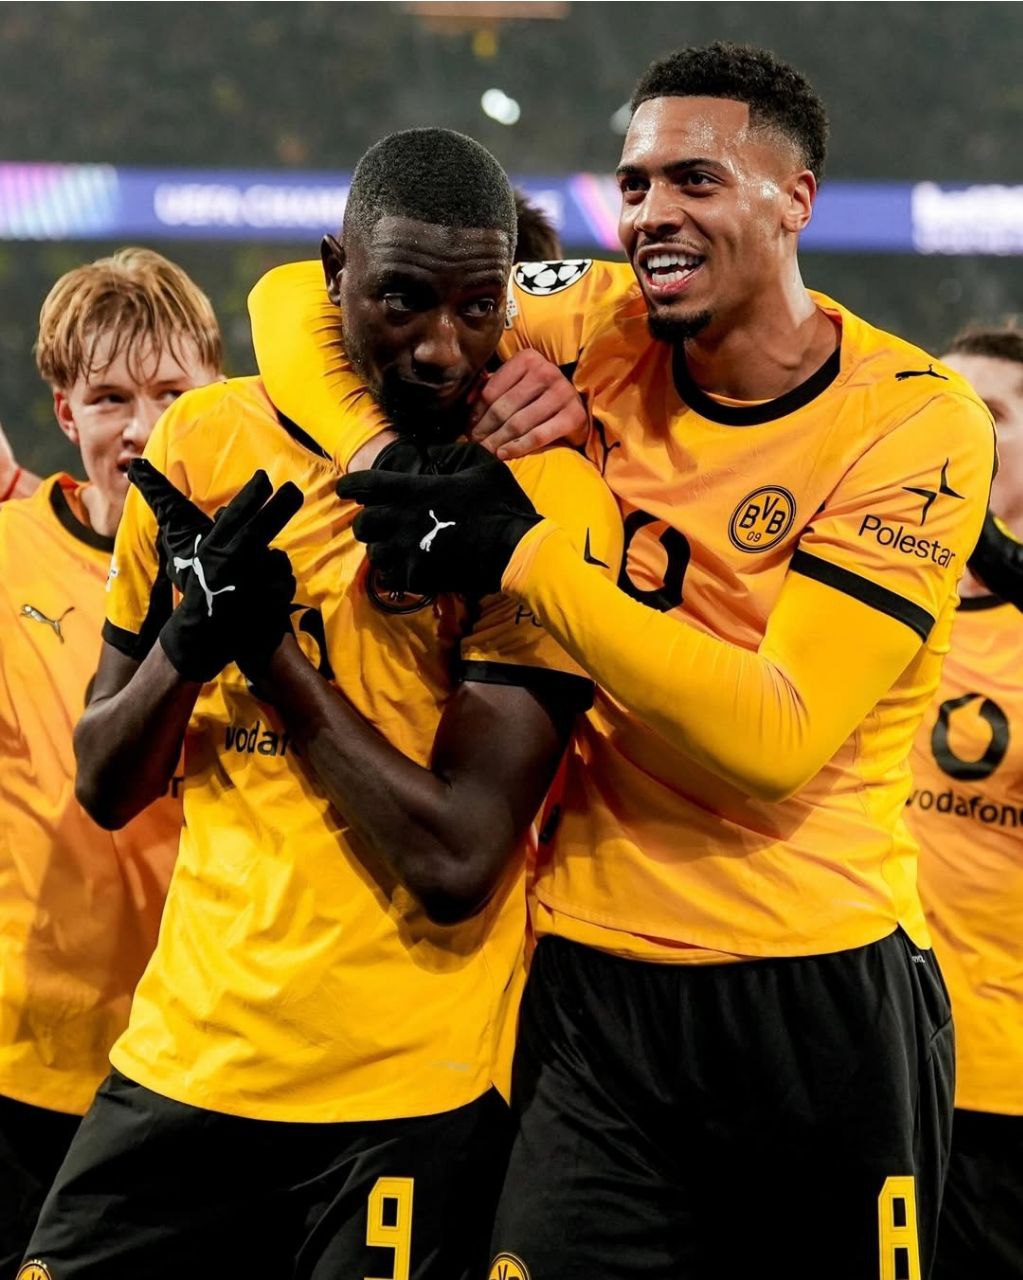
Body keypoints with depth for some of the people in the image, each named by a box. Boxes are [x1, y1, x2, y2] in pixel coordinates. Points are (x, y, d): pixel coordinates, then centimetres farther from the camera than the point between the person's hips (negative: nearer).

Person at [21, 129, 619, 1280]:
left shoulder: (546, 505, -11)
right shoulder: (208, 442, 3)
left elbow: (455, 867, -18)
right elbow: (106, 788, 9)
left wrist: (267, 646, -13)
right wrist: (190, 638, -11)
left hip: (405, 1097, -4)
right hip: (185, 1054, 5)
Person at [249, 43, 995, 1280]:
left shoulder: (917, 422, -9)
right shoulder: (601, 331, 1)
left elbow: (776, 737, -18)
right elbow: (308, 299, 7)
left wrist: (523, 552, -21)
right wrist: (386, 467, -14)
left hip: (825, 992, -2)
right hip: (595, 979, 2)